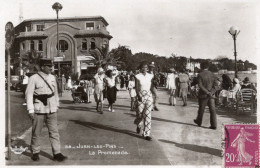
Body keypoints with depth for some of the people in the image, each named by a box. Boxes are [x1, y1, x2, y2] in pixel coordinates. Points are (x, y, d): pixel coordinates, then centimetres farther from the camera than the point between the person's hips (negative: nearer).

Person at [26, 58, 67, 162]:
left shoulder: (52, 77, 9)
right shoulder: (34, 78, -7)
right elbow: (29, 94, -9)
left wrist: (56, 106, 14)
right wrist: (31, 110, -13)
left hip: (51, 110, 4)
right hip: (38, 110, -4)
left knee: (54, 131, 2)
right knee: (36, 132, 8)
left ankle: (57, 153, 8)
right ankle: (35, 152, 25)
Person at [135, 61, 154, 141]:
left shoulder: (150, 76, 5)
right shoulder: (138, 76, -3)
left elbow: (151, 87, 11)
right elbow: (136, 87, -8)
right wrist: (139, 95, -21)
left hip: (149, 95, 2)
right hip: (141, 96, -2)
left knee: (148, 114, -4)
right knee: (140, 113, 4)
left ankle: (147, 134, 2)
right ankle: (138, 125, 41)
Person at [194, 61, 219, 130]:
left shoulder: (200, 75, -9)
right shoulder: (212, 75, 4)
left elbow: (200, 86, -19)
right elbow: (216, 86, -2)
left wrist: (208, 93, -19)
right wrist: (211, 93, -12)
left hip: (203, 95, -3)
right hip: (211, 96, 3)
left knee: (201, 109, 13)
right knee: (212, 110, 3)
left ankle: (199, 122, 32)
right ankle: (214, 125, 0)